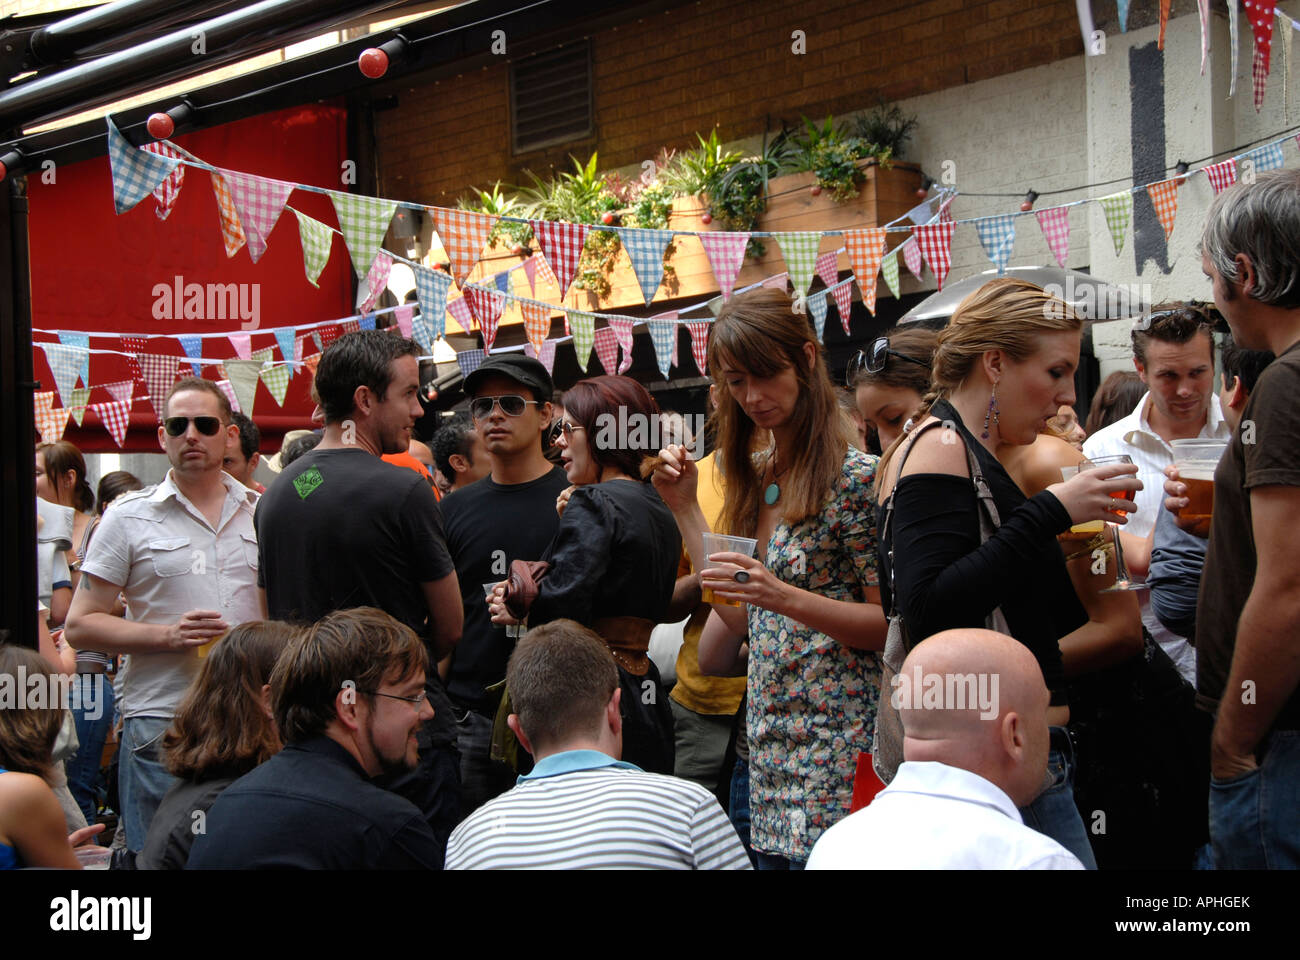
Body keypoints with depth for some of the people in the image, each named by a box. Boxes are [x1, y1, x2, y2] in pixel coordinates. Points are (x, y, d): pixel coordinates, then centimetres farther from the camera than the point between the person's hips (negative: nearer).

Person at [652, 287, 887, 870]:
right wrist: (684, 509, 13)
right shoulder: (756, 476, 13)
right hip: (770, 749, 7)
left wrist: (785, 597, -22)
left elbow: (891, 621, -10)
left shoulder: (854, 475, -10)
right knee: (774, 856, 8)